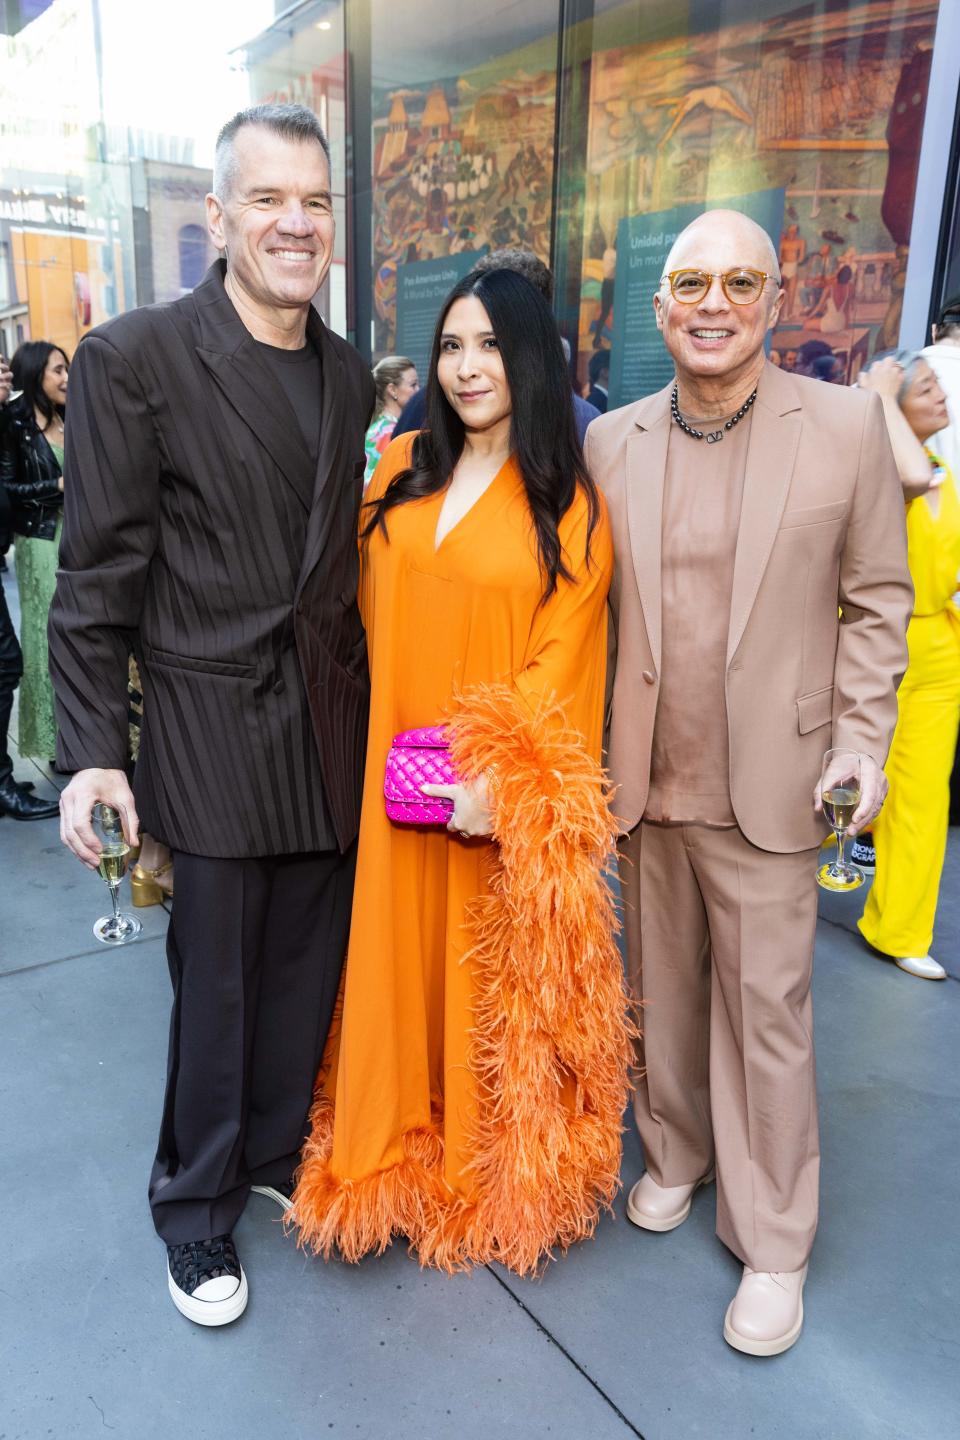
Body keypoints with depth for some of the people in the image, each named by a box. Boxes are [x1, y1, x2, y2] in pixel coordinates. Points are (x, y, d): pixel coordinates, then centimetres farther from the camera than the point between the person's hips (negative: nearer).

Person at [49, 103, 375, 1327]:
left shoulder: (350, 376, 9)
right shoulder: (133, 358, -7)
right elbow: (98, 574, -8)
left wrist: (367, 703, 11)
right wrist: (91, 753, -10)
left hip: (332, 720, 5)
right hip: (212, 721, -4)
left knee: (307, 965, 14)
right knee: (215, 977, 8)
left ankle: (279, 1156, 38)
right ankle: (196, 1203, 32)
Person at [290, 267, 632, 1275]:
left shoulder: (569, 505, -4)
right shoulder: (402, 470, 7)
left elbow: (562, 655, -10)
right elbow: (370, 616, 10)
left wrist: (503, 781, -20)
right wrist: (382, 754, 1)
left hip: (503, 799, -3)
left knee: (496, 979, 10)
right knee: (399, 958, 14)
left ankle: (499, 1178, 34)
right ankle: (400, 1154, 37)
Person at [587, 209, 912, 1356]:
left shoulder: (848, 426, -4)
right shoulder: (610, 441, 3)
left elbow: (876, 600, 1)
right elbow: (590, 602, 8)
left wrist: (862, 744, -6)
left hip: (766, 787, -2)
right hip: (642, 779, 3)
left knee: (767, 1014, 6)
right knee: (661, 988, 18)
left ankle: (772, 1247, 27)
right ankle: (674, 1152, 44)